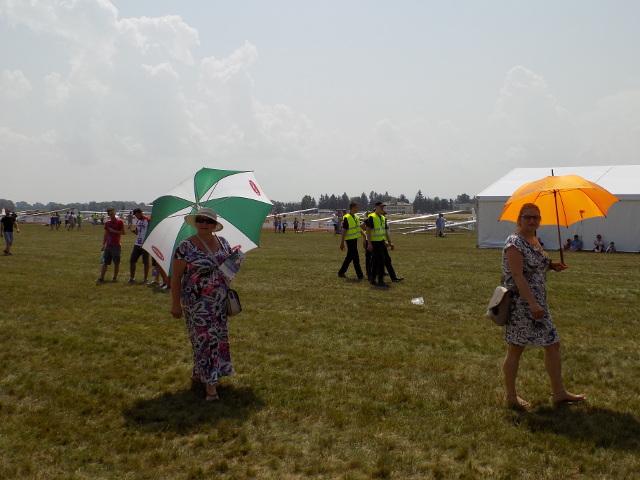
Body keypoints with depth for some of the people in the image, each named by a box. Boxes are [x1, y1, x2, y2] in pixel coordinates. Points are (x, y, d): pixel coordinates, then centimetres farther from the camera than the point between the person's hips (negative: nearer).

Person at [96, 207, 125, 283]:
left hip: (116, 245, -4)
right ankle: (101, 278, 0)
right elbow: (105, 234, 14)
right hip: (108, 245, 4)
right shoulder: (107, 223, 11)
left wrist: (114, 231, -14)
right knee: (105, 262, 1)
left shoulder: (119, 222, -3)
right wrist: (103, 244, 9)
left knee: (116, 262, 2)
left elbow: (123, 232, -7)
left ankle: (115, 277, 12)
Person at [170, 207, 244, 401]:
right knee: (205, 339, -5)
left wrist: (235, 260, -4)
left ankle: (197, 374, 32)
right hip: (198, 303, -6)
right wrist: (175, 303, -12)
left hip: (220, 301, 6)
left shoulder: (222, 242, 5)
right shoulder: (186, 247, -12)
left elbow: (229, 262, 21)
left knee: (218, 337, 13)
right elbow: (176, 276, -10)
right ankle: (210, 384, 2)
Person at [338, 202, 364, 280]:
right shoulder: (346, 218, -15)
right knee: (355, 257, -4)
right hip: (350, 240, -9)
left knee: (349, 257, 14)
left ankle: (341, 272, 25)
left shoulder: (356, 217, 10)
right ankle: (360, 275, 2)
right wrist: (342, 243, -15)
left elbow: (359, 228, 17)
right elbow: (344, 231, -16)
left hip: (354, 239, 9)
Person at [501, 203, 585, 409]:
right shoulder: (515, 243, -16)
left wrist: (551, 266, 7)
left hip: (537, 303, 9)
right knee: (515, 350, 2)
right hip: (520, 303, -9)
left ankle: (559, 393, 22)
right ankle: (511, 397, 14)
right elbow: (517, 275, -23)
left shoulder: (535, 241, 12)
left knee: (553, 344, 11)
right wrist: (532, 304, -28)